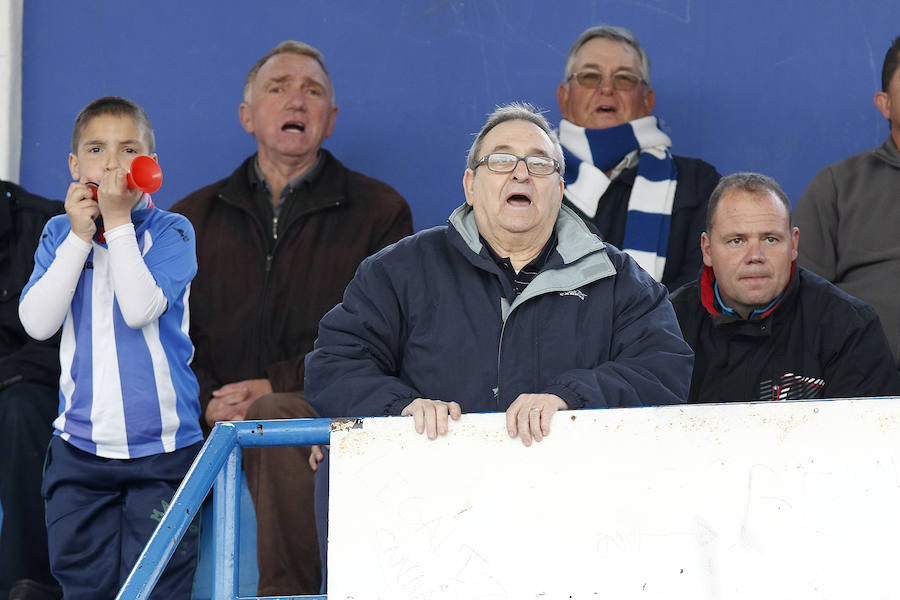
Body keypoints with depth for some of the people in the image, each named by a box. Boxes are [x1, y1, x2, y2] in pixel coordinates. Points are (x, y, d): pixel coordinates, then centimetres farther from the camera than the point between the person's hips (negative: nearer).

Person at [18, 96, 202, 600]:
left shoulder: (170, 232, -3)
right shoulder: (60, 234, 6)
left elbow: (140, 308, -20)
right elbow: (37, 322, -8)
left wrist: (118, 223, -17)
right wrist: (79, 238, -11)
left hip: (161, 447, -3)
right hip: (81, 444, 3)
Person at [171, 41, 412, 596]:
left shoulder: (378, 211, 12)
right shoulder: (193, 219, 21)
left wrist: (277, 386, -11)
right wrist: (206, 400, -9)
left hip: (328, 411, -2)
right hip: (216, 417, 3)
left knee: (275, 419, -37)